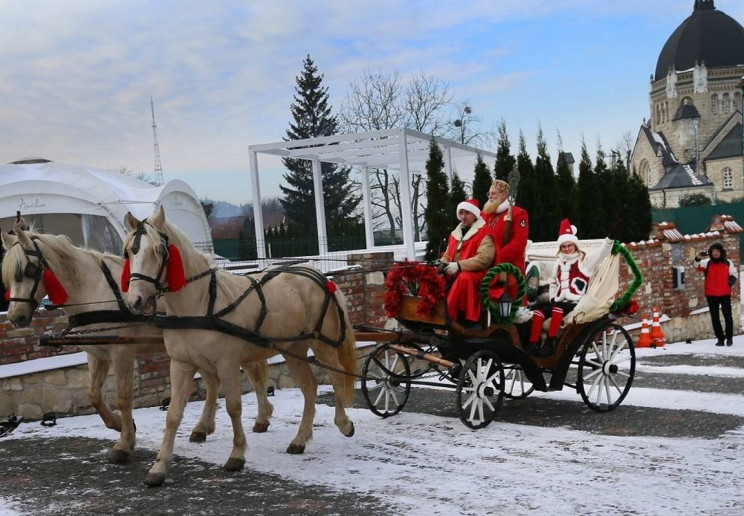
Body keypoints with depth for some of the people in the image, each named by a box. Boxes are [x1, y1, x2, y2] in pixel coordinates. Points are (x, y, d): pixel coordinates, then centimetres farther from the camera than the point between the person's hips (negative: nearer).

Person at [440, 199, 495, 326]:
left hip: (475, 274, -7)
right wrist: (442, 264, -3)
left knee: (464, 279, -39)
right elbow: (447, 255, 23)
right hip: (453, 273, 7)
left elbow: (484, 258, -17)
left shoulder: (484, 233, -4)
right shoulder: (455, 233, 20)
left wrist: (459, 266, -24)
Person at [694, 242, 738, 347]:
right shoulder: (707, 262, 0)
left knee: (728, 316, 4)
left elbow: (733, 274, 12)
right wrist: (698, 259, -37)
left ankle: (729, 337, 16)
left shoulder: (728, 263, 3)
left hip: (725, 294, 0)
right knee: (715, 318, 4)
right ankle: (720, 338, 13)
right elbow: (697, 266, -16)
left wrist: (732, 280, -10)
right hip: (711, 295, 0)